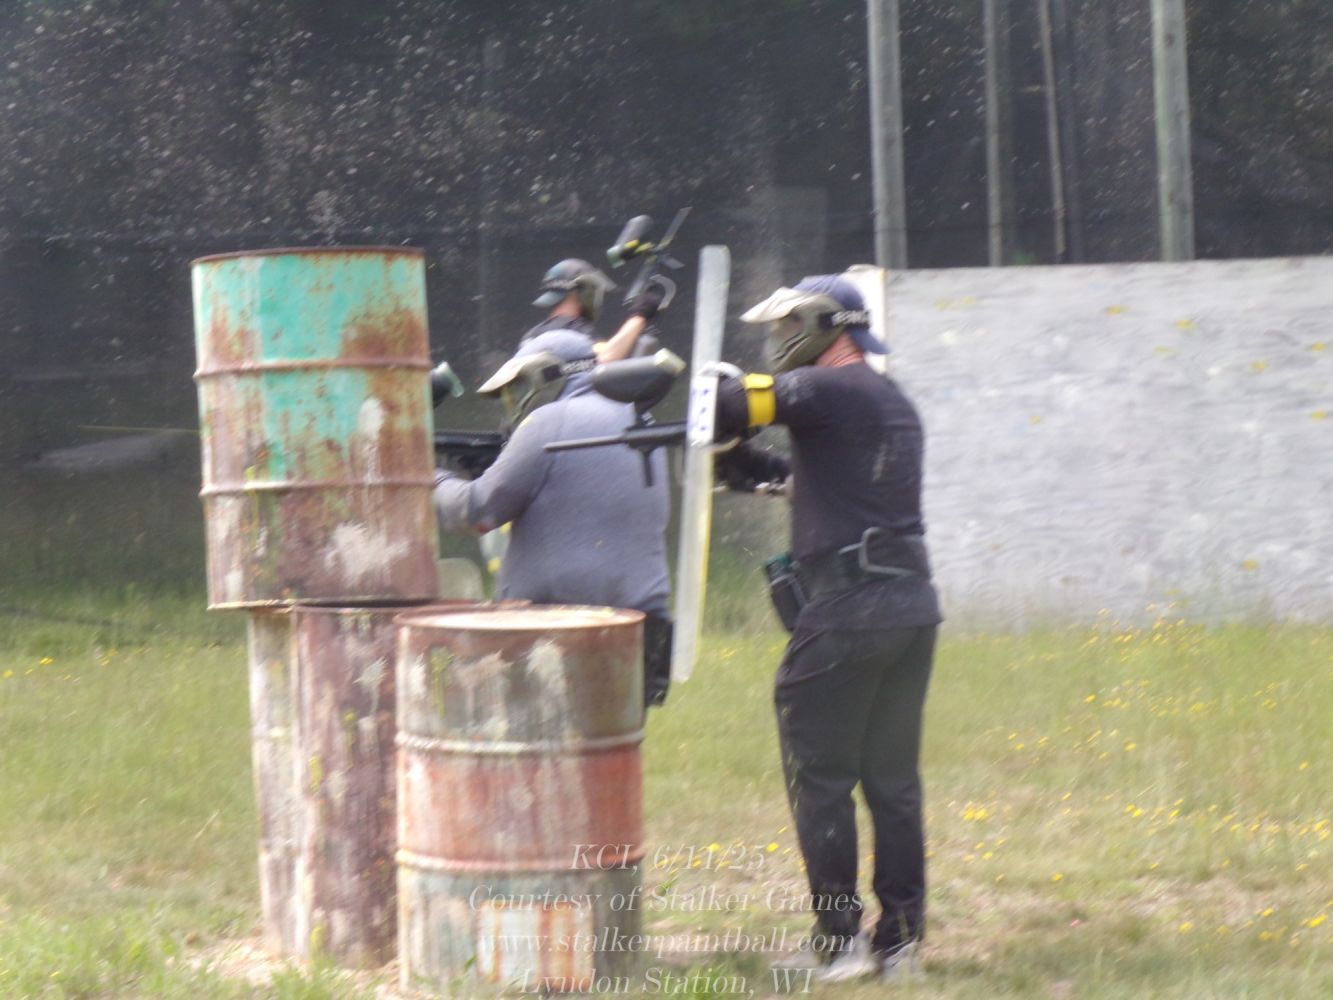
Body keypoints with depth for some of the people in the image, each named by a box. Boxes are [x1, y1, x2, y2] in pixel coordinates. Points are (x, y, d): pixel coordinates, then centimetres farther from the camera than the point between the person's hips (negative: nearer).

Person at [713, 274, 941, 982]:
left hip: (848, 611, -8)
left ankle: (838, 941, 0)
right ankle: (899, 939, 13)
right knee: (892, 779, 12)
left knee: (820, 777, 0)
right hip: (913, 606, 8)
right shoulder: (895, 404, 19)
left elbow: (731, 400, -19)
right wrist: (761, 470, 18)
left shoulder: (828, 391, -9)